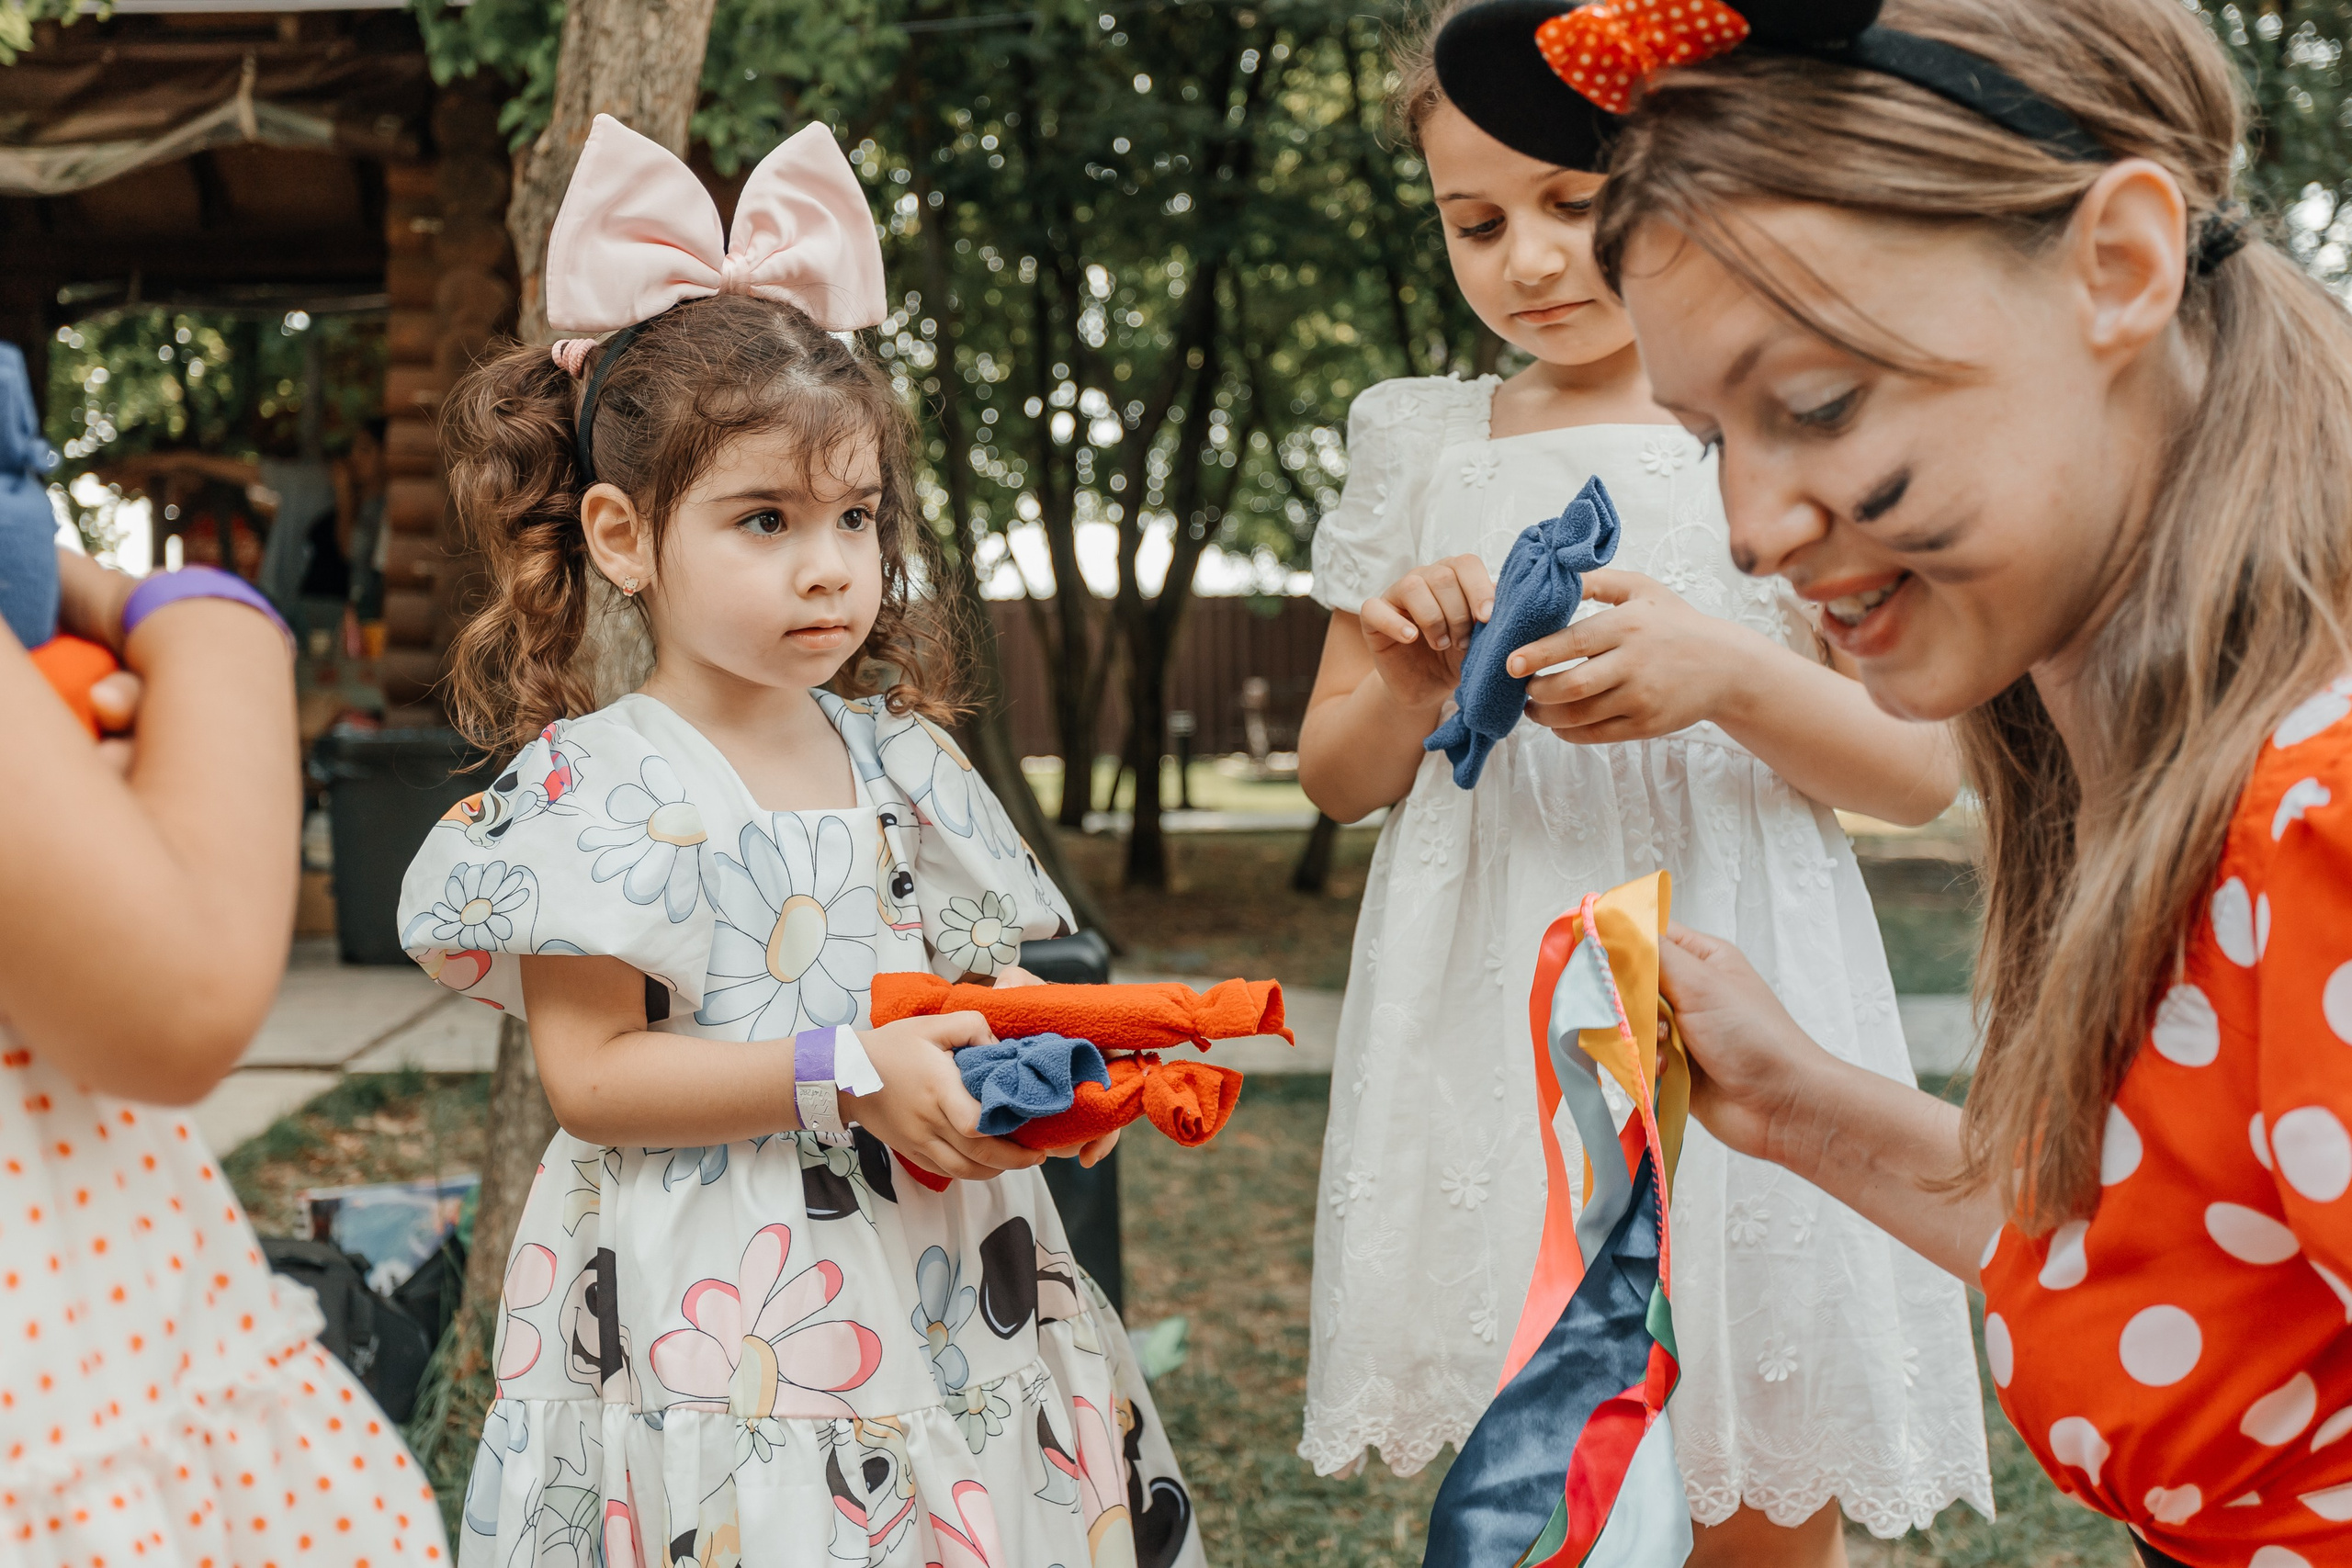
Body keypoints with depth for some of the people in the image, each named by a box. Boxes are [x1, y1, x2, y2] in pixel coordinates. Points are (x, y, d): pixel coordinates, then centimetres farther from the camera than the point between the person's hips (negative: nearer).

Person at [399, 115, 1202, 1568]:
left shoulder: (901, 760, 8)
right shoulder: (601, 786, -9)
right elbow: (591, 1075, -14)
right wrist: (849, 1072, -22)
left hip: (945, 1278, 6)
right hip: (719, 1315, -5)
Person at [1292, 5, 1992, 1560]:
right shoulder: (1421, 443, 9)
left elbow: (1923, 768, -1)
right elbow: (1338, 776, 13)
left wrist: (1724, 673, -18)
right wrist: (1412, 684, -9)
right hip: (1496, 1021, 2)